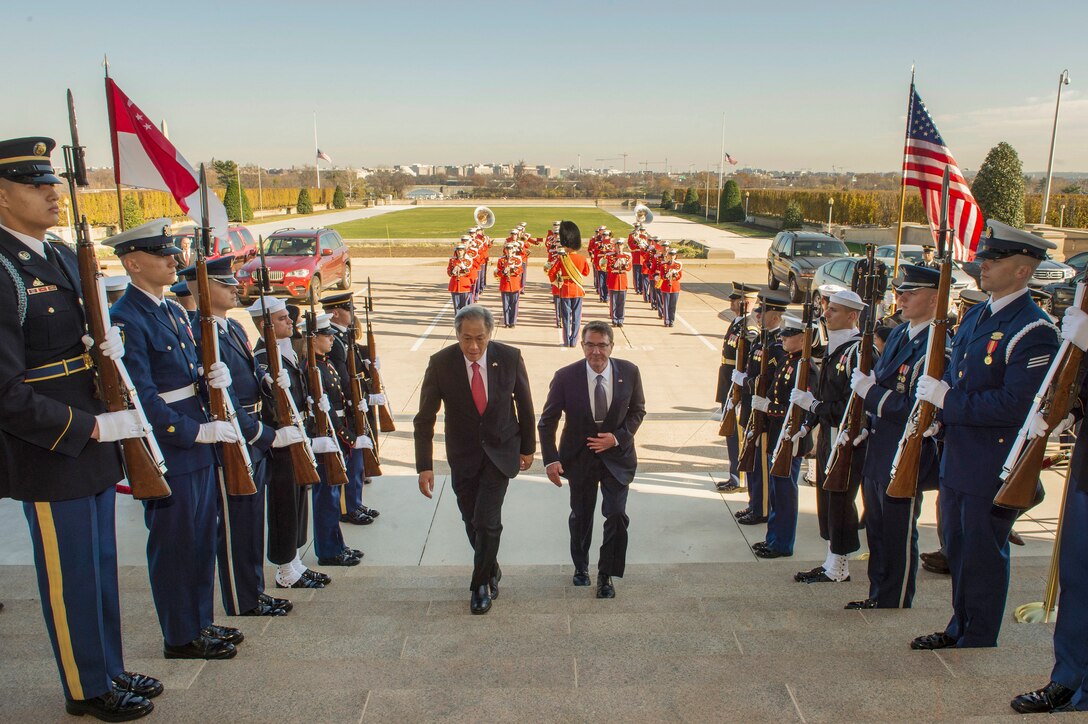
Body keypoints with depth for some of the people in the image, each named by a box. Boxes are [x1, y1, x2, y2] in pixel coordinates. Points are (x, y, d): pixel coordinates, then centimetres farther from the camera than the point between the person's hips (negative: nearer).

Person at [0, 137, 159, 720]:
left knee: (101, 567, 20)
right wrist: (95, 427, -20)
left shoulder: (64, 257, 9)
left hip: (92, 444, 8)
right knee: (71, 578, 8)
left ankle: (110, 670, 37)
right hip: (49, 458, -8)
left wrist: (110, 345, -3)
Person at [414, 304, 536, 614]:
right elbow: (425, 418, -11)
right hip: (463, 454, 1)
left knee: (487, 520, -9)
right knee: (473, 522, 10)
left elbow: (524, 404, 1)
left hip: (501, 450, -1)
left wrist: (528, 447, 7)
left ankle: (481, 584, 13)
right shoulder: (440, 363, -16)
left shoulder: (510, 357, -14)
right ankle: (491, 570, 37)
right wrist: (424, 466, -14)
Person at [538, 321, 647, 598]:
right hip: (579, 456, 0)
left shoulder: (629, 372, -12)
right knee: (581, 515, 16)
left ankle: (606, 574, 15)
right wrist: (551, 459, -17)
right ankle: (581, 565, 42)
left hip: (617, 454, 0)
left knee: (617, 515, -7)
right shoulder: (566, 376, -17)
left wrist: (619, 437, -13)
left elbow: (638, 409, 2)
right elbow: (547, 421, -9)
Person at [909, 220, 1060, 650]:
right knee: (958, 549, 18)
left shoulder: (1034, 331, -17)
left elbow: (1015, 405, -25)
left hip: (994, 465, -8)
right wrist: (936, 409, 0)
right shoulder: (975, 315, 12)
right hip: (957, 457, 8)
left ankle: (978, 644, 20)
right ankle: (959, 628, 34)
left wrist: (948, 401, -21)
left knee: (983, 556, 4)